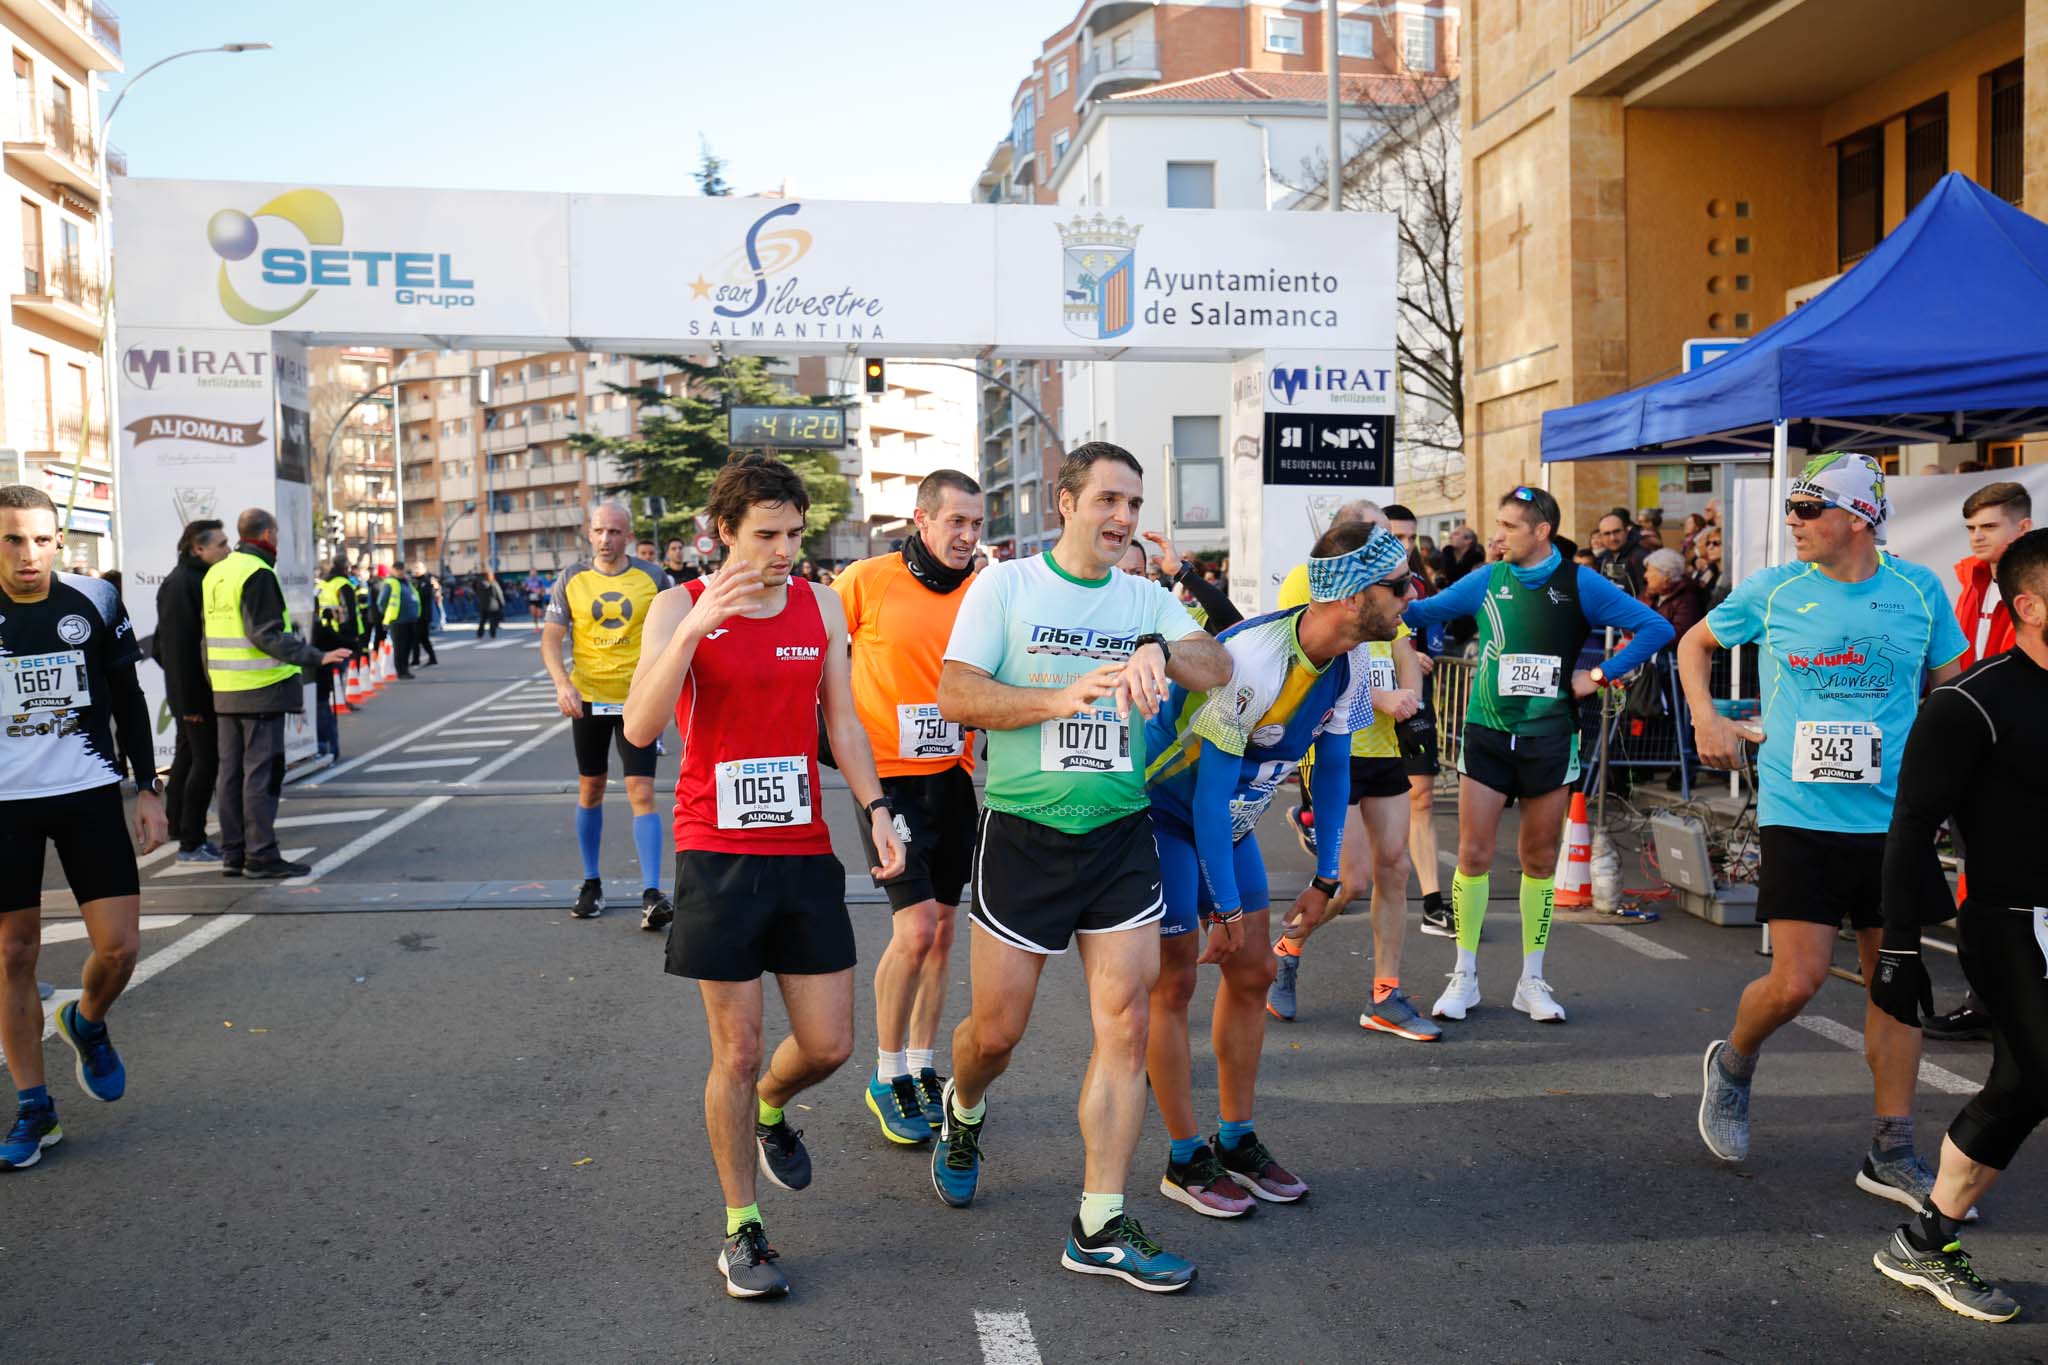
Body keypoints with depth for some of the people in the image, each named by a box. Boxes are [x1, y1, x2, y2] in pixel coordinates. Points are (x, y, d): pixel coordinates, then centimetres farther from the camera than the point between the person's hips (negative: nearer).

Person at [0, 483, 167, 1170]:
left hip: (89, 795, 1)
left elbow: (127, 701, 8)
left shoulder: (94, 601, -1)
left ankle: (87, 1023, 28)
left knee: (119, 946, -6)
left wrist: (148, 787, 4)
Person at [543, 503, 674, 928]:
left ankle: (651, 894, -10)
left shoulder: (651, 577, -3)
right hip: (588, 699, 2)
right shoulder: (571, 579, 0)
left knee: (642, 794, -9)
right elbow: (551, 638, -1)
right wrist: (562, 682, -17)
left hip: (637, 700, -2)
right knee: (590, 790, 13)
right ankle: (591, 883, 27)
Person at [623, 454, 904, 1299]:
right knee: (736, 1054, 3)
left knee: (829, 1046, 7)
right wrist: (696, 627, -31)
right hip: (717, 857, -4)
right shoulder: (680, 608, -6)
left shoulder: (821, 607, 6)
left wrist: (875, 808, 0)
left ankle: (770, 1112, 42)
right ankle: (741, 1231, 20)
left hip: (805, 854, 4)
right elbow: (640, 729, -19)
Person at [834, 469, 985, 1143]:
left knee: (941, 928, 11)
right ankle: (887, 1079, 7)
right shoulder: (867, 580, -9)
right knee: (915, 929, -12)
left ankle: (922, 1069, 28)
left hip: (956, 777, 5)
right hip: (890, 777, -5)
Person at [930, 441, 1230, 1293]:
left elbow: (1218, 668, -5)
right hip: (1023, 833, -3)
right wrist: (1064, 697, -21)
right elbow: (956, 695, -10)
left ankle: (1100, 1228, 8)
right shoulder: (1006, 585, -2)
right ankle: (962, 1113, 42)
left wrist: (1159, 652, -26)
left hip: (1121, 836, 3)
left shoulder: (1147, 600, 8)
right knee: (996, 1029, 6)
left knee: (1125, 1027, -2)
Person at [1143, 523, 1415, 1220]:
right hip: (1164, 812, -8)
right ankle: (1186, 1160, 9)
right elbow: (1209, 789, -29)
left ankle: (1236, 1142, 22)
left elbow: (1333, 767, 6)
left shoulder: (1349, 663, -9)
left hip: (1230, 821, 8)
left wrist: (1326, 876, 7)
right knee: (1174, 981, -3)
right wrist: (1227, 906, -23)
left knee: (1251, 972, 9)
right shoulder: (1253, 658, -34)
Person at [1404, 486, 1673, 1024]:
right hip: (1487, 734, 1)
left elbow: (1656, 627, -4)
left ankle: (1532, 981, 18)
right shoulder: (1486, 582, 3)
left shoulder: (1579, 584, -3)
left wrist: (1600, 675, -7)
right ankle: (1464, 977, 11)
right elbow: (1417, 612, 16)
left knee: (1540, 860, 7)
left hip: (1548, 738, -1)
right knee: (1474, 855, -1)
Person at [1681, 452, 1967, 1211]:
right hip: (1799, 814, -2)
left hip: (1893, 816, 2)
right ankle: (1732, 1064, 24)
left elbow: (1952, 688, 14)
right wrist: (1706, 718, 0)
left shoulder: (1919, 590, 1)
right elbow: (1695, 643, 14)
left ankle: (1891, 1153, 20)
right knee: (1796, 979, -9)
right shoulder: (1771, 590, -2)